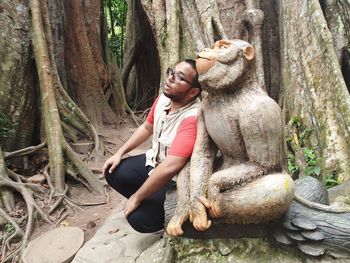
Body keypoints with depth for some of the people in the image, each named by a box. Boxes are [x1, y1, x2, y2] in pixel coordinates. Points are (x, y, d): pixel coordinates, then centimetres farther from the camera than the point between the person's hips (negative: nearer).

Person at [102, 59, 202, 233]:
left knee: (140, 218, -18)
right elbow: (146, 128, 11)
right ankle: (149, 202, 17)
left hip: (175, 180, -7)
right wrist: (119, 153, 6)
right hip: (154, 161, 8)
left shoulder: (193, 118, -35)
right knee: (113, 173, 1)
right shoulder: (164, 98, -8)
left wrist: (136, 197, -27)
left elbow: (170, 167, -40)